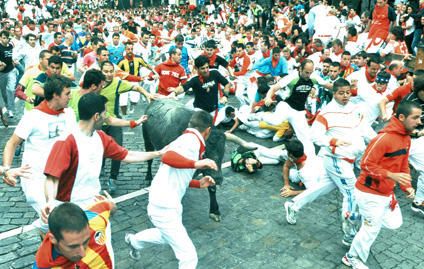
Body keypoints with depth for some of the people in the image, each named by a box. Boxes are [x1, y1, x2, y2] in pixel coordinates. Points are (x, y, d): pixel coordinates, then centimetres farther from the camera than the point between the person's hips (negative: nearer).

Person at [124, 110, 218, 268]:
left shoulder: (188, 139, 10)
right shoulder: (192, 140, -18)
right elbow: (167, 157, -39)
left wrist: (199, 184, 22)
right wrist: (196, 163, -50)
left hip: (166, 204, 10)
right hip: (165, 208, -10)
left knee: (168, 236, 36)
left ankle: (135, 240, 57)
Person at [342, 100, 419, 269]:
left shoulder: (406, 138, 4)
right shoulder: (384, 138, -26)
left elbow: (403, 165, 13)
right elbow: (366, 165, -25)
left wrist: (407, 186, 1)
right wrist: (392, 175, -32)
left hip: (387, 193, 9)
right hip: (370, 193, -9)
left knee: (394, 223, 15)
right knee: (372, 229, 4)